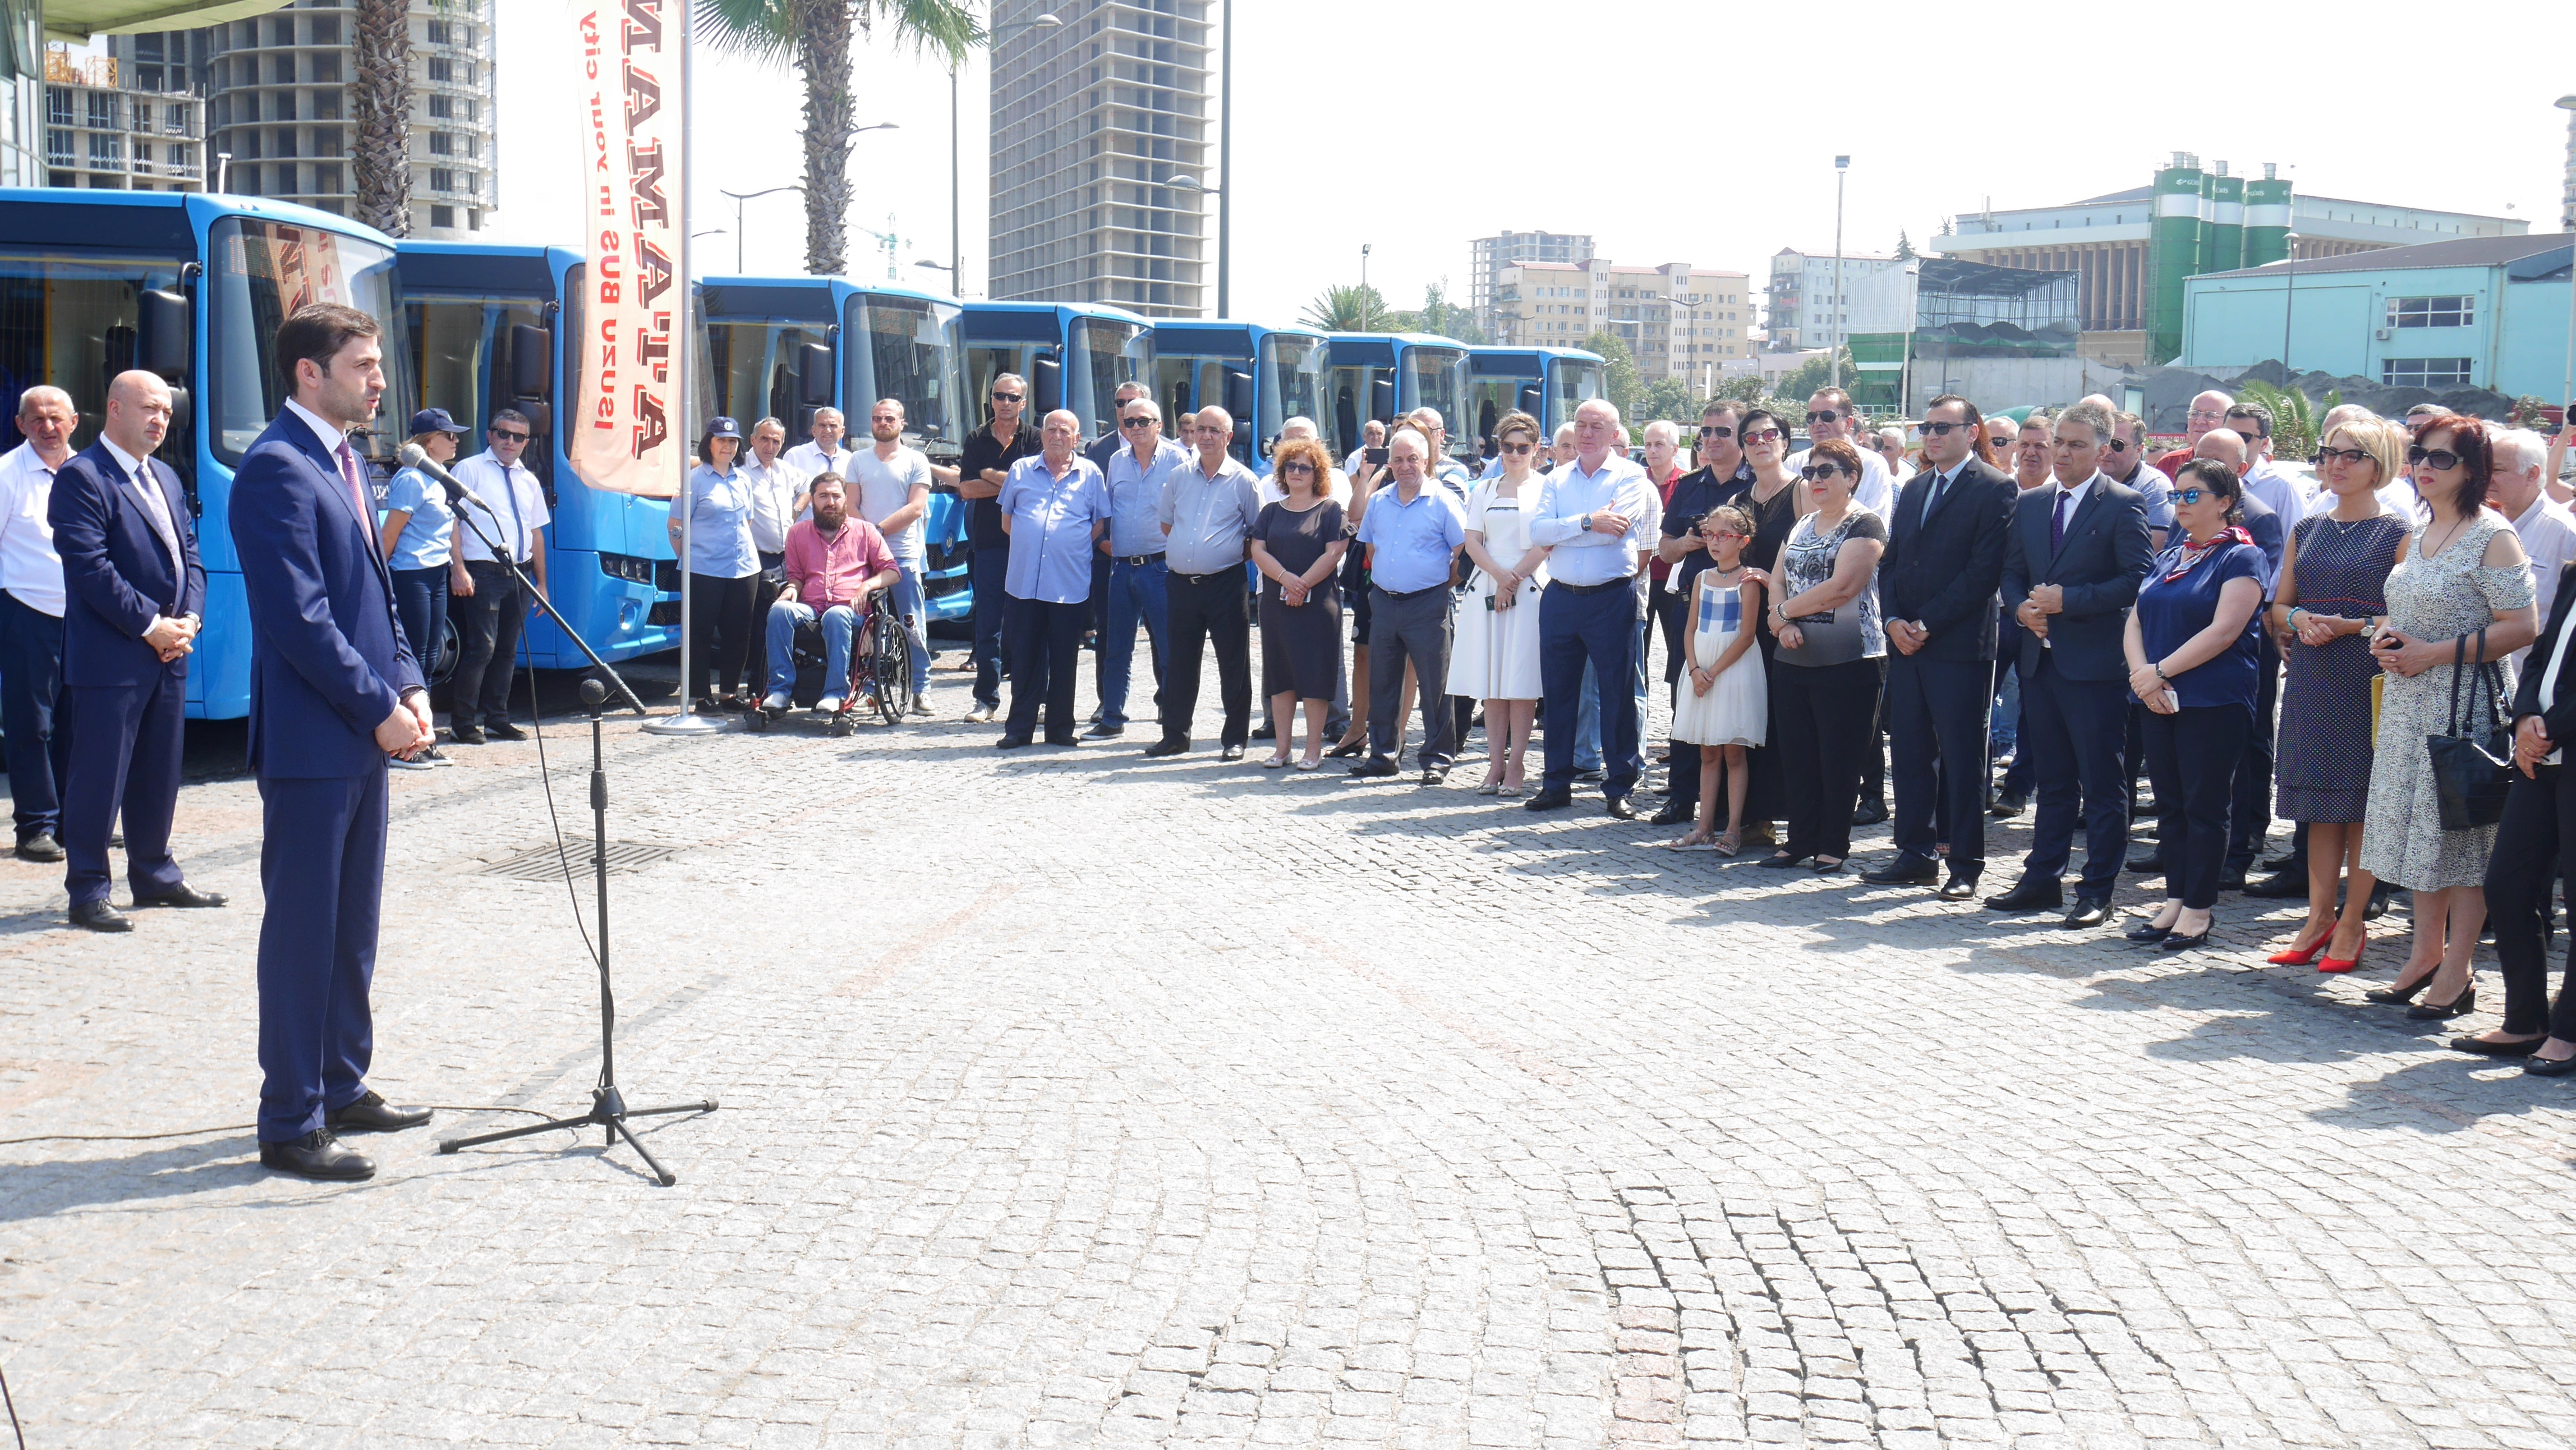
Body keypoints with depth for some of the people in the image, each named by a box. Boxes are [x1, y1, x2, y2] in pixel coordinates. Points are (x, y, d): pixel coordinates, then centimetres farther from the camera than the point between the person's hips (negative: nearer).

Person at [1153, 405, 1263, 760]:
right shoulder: (1179, 477, 9)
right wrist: (1183, 552, 12)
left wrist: (1233, 554, -2)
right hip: (1181, 581, 4)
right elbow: (1166, 523, 22)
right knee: (1179, 662, 10)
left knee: (1233, 664, 1)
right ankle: (1175, 734, 20)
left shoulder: (1243, 481, -2)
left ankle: (1235, 738, 10)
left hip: (1225, 582, -4)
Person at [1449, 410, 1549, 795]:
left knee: (1521, 682, -5)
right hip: (1486, 588, 4)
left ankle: (1516, 763, -1)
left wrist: (1513, 579, -12)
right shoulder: (1484, 490, 16)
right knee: (1491, 682, 2)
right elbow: (1472, 541, 7)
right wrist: (1498, 574, -10)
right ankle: (1495, 761, 7)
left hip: (1530, 589, -4)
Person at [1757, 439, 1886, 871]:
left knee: (1839, 758, 0)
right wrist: (1785, 623, -8)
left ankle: (1835, 845, 10)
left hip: (1847, 661, -7)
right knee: (1796, 754, 9)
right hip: (1793, 658, 7)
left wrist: (1783, 612, -9)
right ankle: (1800, 839, 18)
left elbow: (1843, 587, -18)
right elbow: (1778, 581, 13)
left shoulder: (1865, 525, -7)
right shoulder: (1801, 526, 15)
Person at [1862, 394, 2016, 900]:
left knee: (1962, 759, 0)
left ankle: (1965, 866, 7)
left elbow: (1984, 572, -13)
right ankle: (1917, 854, 18)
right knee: (1910, 753, 9)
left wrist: (1927, 624, -14)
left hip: (1960, 646, -7)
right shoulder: (1914, 490, 17)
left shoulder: (1995, 489, -6)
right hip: (1907, 643, 7)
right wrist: (1893, 620, -1)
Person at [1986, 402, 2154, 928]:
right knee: (2052, 779, 14)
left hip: (2095, 663, -6)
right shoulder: (2029, 504, 13)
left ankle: (2097, 892, 5)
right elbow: (2011, 572, 18)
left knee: (2102, 782, 0)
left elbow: (2137, 580, -13)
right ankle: (2042, 879, 21)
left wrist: (2067, 600, -17)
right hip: (2041, 659, 6)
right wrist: (2022, 607, -4)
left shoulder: (2123, 505, -6)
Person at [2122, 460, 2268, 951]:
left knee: (2205, 804, -2)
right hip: (2161, 702, 7)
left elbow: (2223, 631, -16)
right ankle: (2174, 901, 16)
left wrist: (2160, 672, -17)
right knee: (2171, 801, 9)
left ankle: (2198, 911, 4)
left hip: (2214, 703, -7)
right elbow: (2135, 622, 11)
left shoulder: (2241, 558, -5)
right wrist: (2142, 675, -8)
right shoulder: (2169, 559, 17)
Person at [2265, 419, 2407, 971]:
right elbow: (2278, 607, 15)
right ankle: (2318, 919, 11)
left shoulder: (2397, 534, -1)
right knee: (2321, 806, 7)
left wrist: (2349, 626, -18)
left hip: (2368, 681, -5)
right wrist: (2299, 620, -6)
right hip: (2312, 680, 5)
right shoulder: (2307, 531, 14)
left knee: (2361, 803, -1)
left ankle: (2350, 924, 4)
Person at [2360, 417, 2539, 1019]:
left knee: (2463, 832, -3)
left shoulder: (2492, 537, -11)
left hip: (2466, 703, -8)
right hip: (2410, 704, 8)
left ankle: (2457, 972, 2)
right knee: (2418, 825, 11)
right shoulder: (2418, 537, 14)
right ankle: (2426, 954, 21)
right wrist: (2388, 640, 5)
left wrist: (2433, 653, -17)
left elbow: (2523, 627, -17)